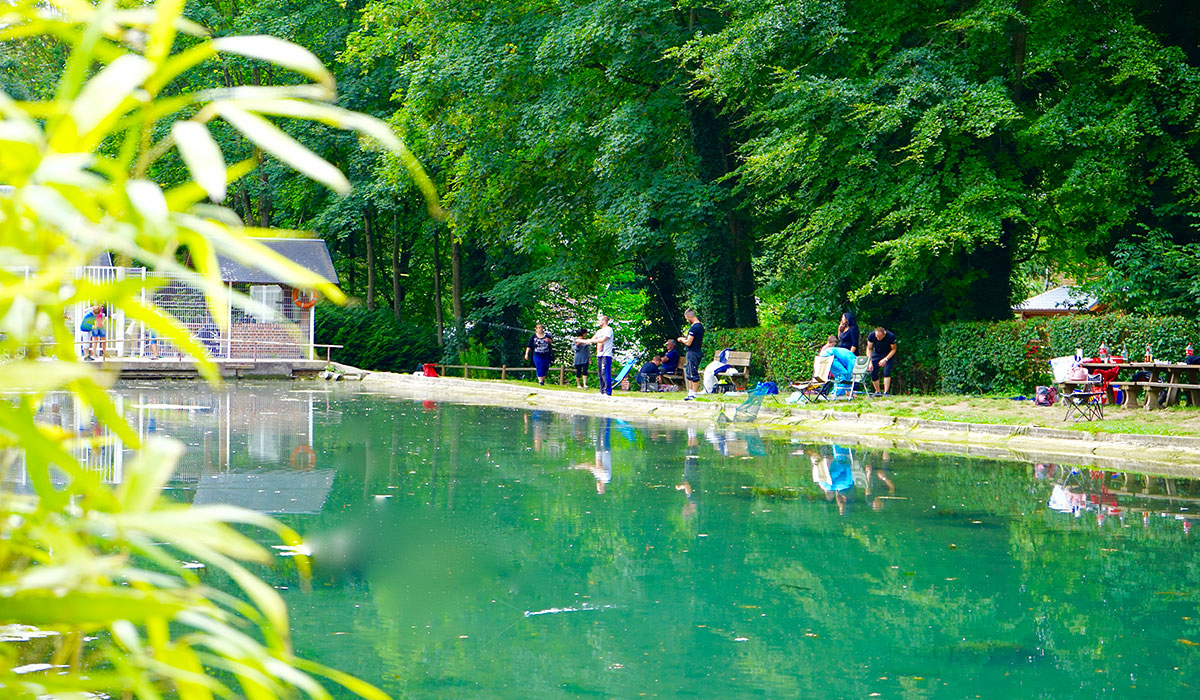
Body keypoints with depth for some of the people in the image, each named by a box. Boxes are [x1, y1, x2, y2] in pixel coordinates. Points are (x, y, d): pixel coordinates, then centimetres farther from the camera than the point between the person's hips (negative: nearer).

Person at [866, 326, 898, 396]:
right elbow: (869, 349, -10)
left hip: (888, 355, -2)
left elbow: (893, 349, -14)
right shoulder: (871, 336, -23)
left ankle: (886, 392, -18)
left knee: (886, 371, -21)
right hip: (877, 354, 2)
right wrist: (870, 362, -19)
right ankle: (877, 392, 8)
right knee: (873, 373, -8)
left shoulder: (891, 336, -29)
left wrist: (885, 359, -24)